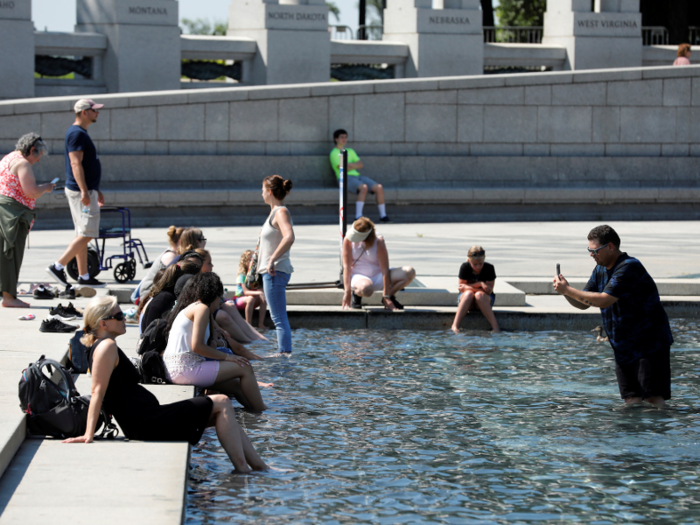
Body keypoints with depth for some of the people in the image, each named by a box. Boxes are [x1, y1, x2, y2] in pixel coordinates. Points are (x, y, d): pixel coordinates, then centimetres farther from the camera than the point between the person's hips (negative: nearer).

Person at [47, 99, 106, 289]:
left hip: (87, 190, 11)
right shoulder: (76, 133, -14)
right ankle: (58, 266, -11)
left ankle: (84, 276, 13)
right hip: (81, 191, -11)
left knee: (83, 235, 10)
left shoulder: (81, 133, 18)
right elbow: (76, 163, -22)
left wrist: (96, 190, 27)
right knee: (87, 234, -11)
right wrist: (84, 191, -29)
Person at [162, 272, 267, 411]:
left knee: (236, 386, 16)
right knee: (244, 368, -3)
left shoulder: (188, 308, 22)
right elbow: (197, 346, -16)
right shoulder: (202, 308, -8)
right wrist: (227, 357, -8)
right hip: (185, 369, -10)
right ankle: (263, 413, 3)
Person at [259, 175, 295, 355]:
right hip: (271, 271, 11)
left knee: (279, 317, -9)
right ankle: (283, 352, 19)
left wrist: (272, 259, -29)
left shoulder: (281, 212, -14)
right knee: (278, 317, 14)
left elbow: (289, 238, -31)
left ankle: (285, 352, -9)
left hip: (275, 271, -11)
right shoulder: (275, 212, 16)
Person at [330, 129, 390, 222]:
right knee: (364, 187, -37)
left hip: (357, 176, 7)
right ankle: (358, 216, -37)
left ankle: (383, 215, -9)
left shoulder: (350, 151, 24)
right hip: (345, 178, -7)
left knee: (379, 187, -15)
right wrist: (355, 165, 2)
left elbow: (361, 165, 14)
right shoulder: (334, 153, 2)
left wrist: (350, 165, -2)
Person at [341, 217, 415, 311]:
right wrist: (347, 292, -21)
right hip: (358, 277, -2)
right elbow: (346, 267, -12)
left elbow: (385, 270, -19)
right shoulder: (348, 240, -12)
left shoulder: (378, 242, -16)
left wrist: (387, 297, -23)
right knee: (366, 288, -43)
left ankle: (389, 296, -1)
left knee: (410, 272, -23)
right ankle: (356, 293, -6)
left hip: (378, 276, 2)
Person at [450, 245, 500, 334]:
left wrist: (467, 286, -19)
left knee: (479, 295, -34)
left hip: (485, 299, 0)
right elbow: (461, 288, -11)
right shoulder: (465, 267, -10)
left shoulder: (489, 268, -11)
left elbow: (489, 290, -12)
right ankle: (455, 326, -43)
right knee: (468, 293, -34)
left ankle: (495, 327, -40)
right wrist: (480, 284, -22)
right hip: (466, 299, 0)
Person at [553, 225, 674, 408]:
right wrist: (565, 291, -8)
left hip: (650, 345, -8)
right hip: (623, 349, 8)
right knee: (632, 403, 2)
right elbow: (583, 304, 13)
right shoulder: (600, 270, 10)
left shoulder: (629, 268, -20)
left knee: (654, 400, -14)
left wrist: (568, 290, -23)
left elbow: (604, 301, -27)